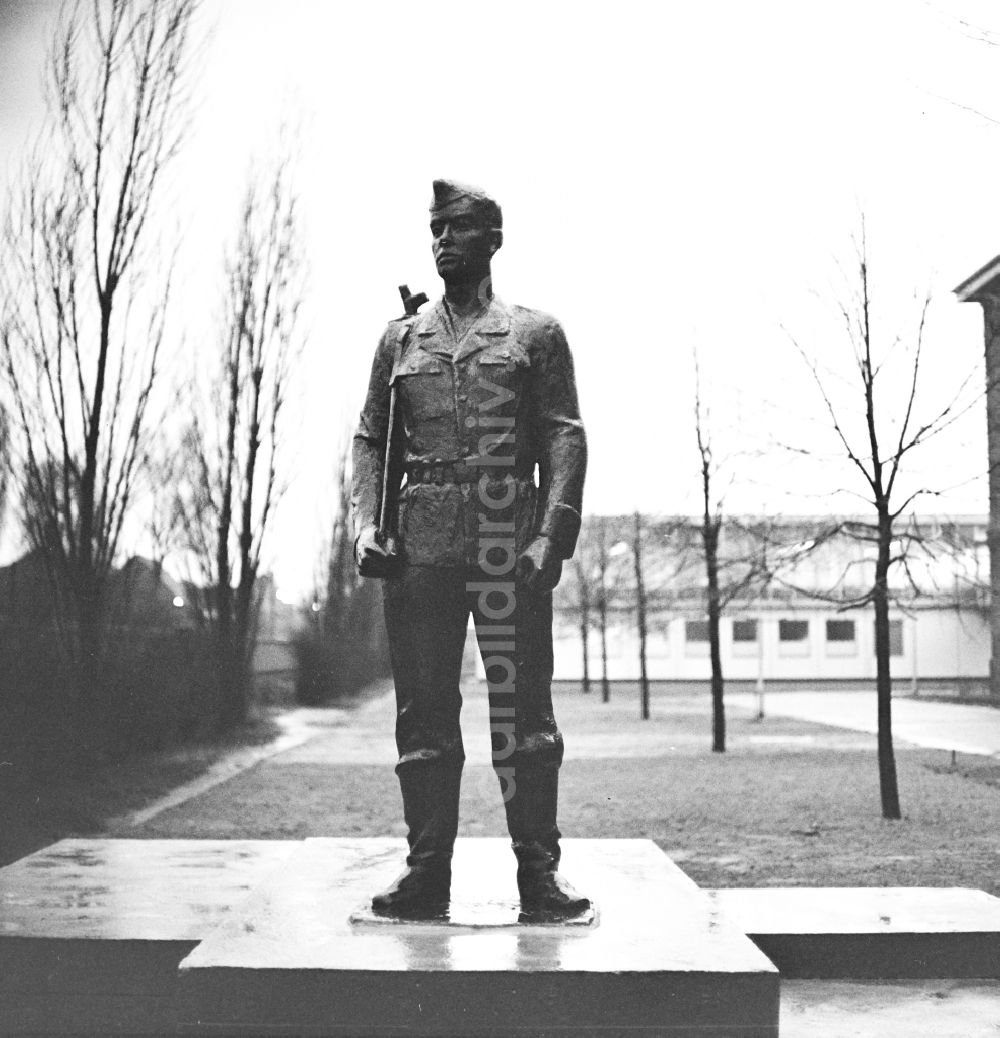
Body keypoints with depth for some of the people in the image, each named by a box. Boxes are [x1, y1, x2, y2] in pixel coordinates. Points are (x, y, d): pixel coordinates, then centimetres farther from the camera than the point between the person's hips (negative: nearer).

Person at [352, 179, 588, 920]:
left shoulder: (537, 334, 10)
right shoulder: (401, 340, 18)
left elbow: (565, 440, 1)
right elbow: (372, 441, 14)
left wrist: (552, 534, -12)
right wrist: (367, 525, -1)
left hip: (510, 544, -3)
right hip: (420, 544, 3)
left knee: (524, 710, -2)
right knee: (424, 712, 4)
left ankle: (540, 872, 5)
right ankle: (427, 872, 10)